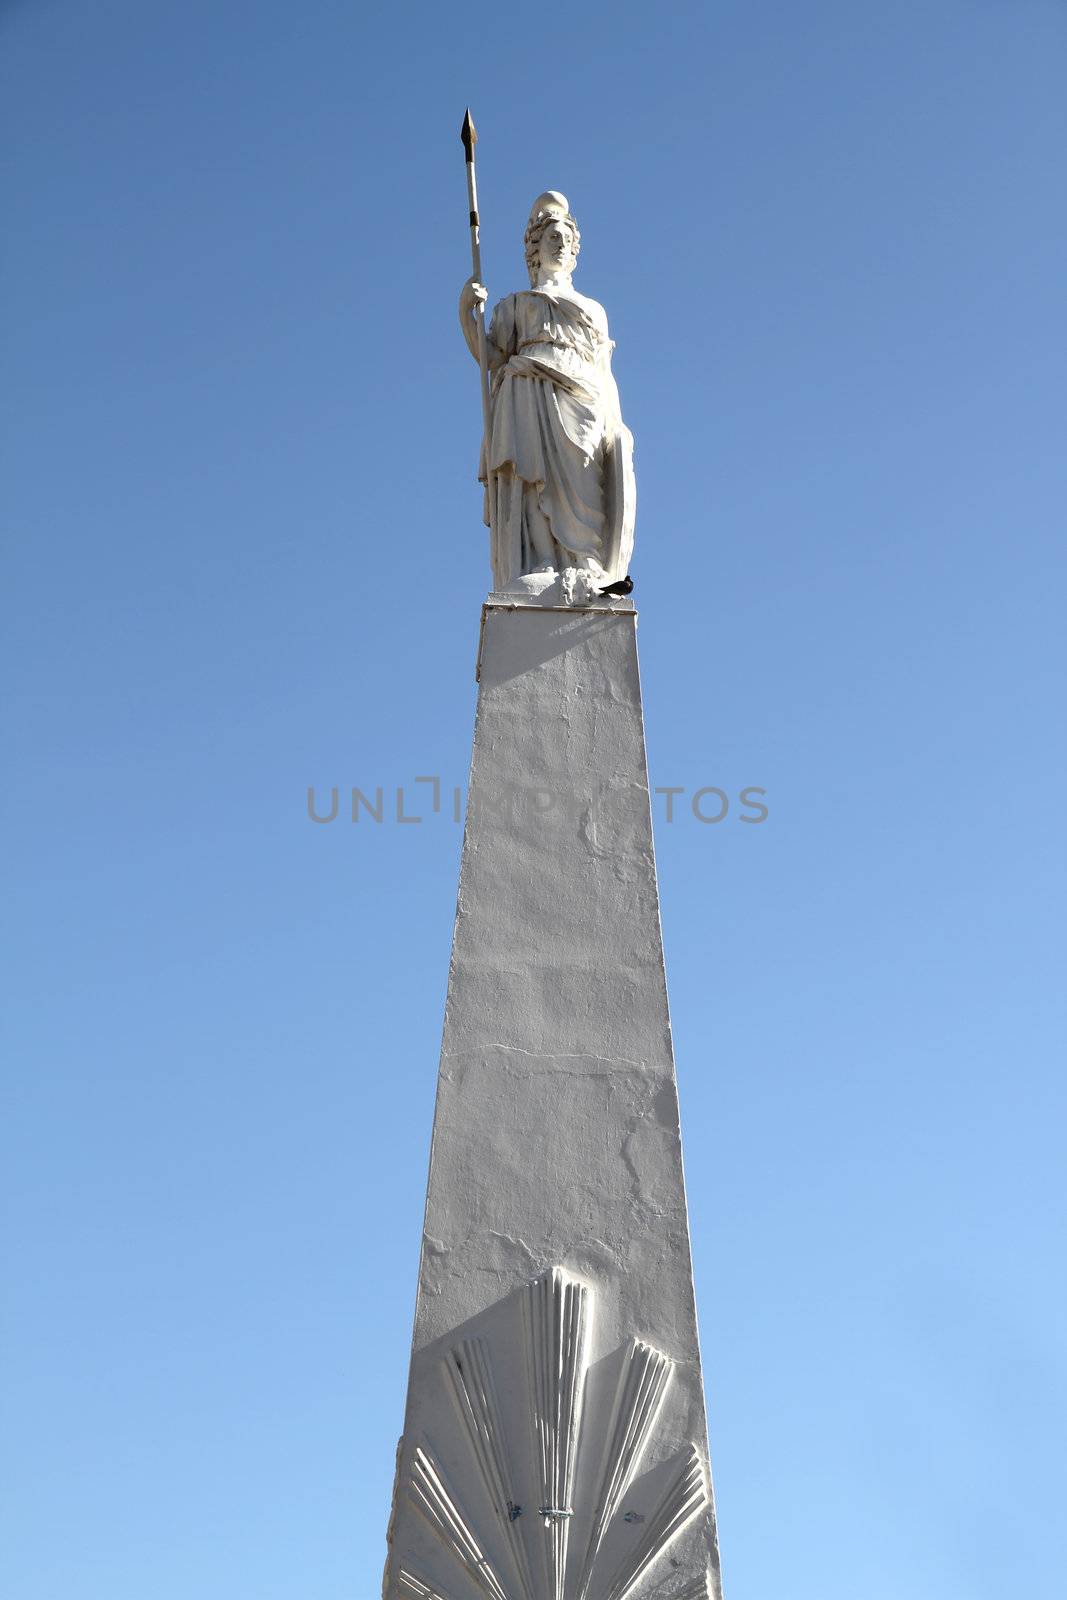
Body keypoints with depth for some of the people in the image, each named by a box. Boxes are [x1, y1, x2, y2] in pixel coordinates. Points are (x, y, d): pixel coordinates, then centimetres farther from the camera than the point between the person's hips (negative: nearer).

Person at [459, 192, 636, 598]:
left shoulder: (593, 309, 34)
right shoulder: (515, 304, 27)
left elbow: (606, 376, 23)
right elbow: (491, 355, 12)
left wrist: (615, 430, 9)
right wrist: (466, 310, -2)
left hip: (584, 404, 2)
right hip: (530, 399, -2)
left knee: (583, 484, -21)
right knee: (535, 483, -23)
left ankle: (582, 573, -36)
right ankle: (534, 579, -38)